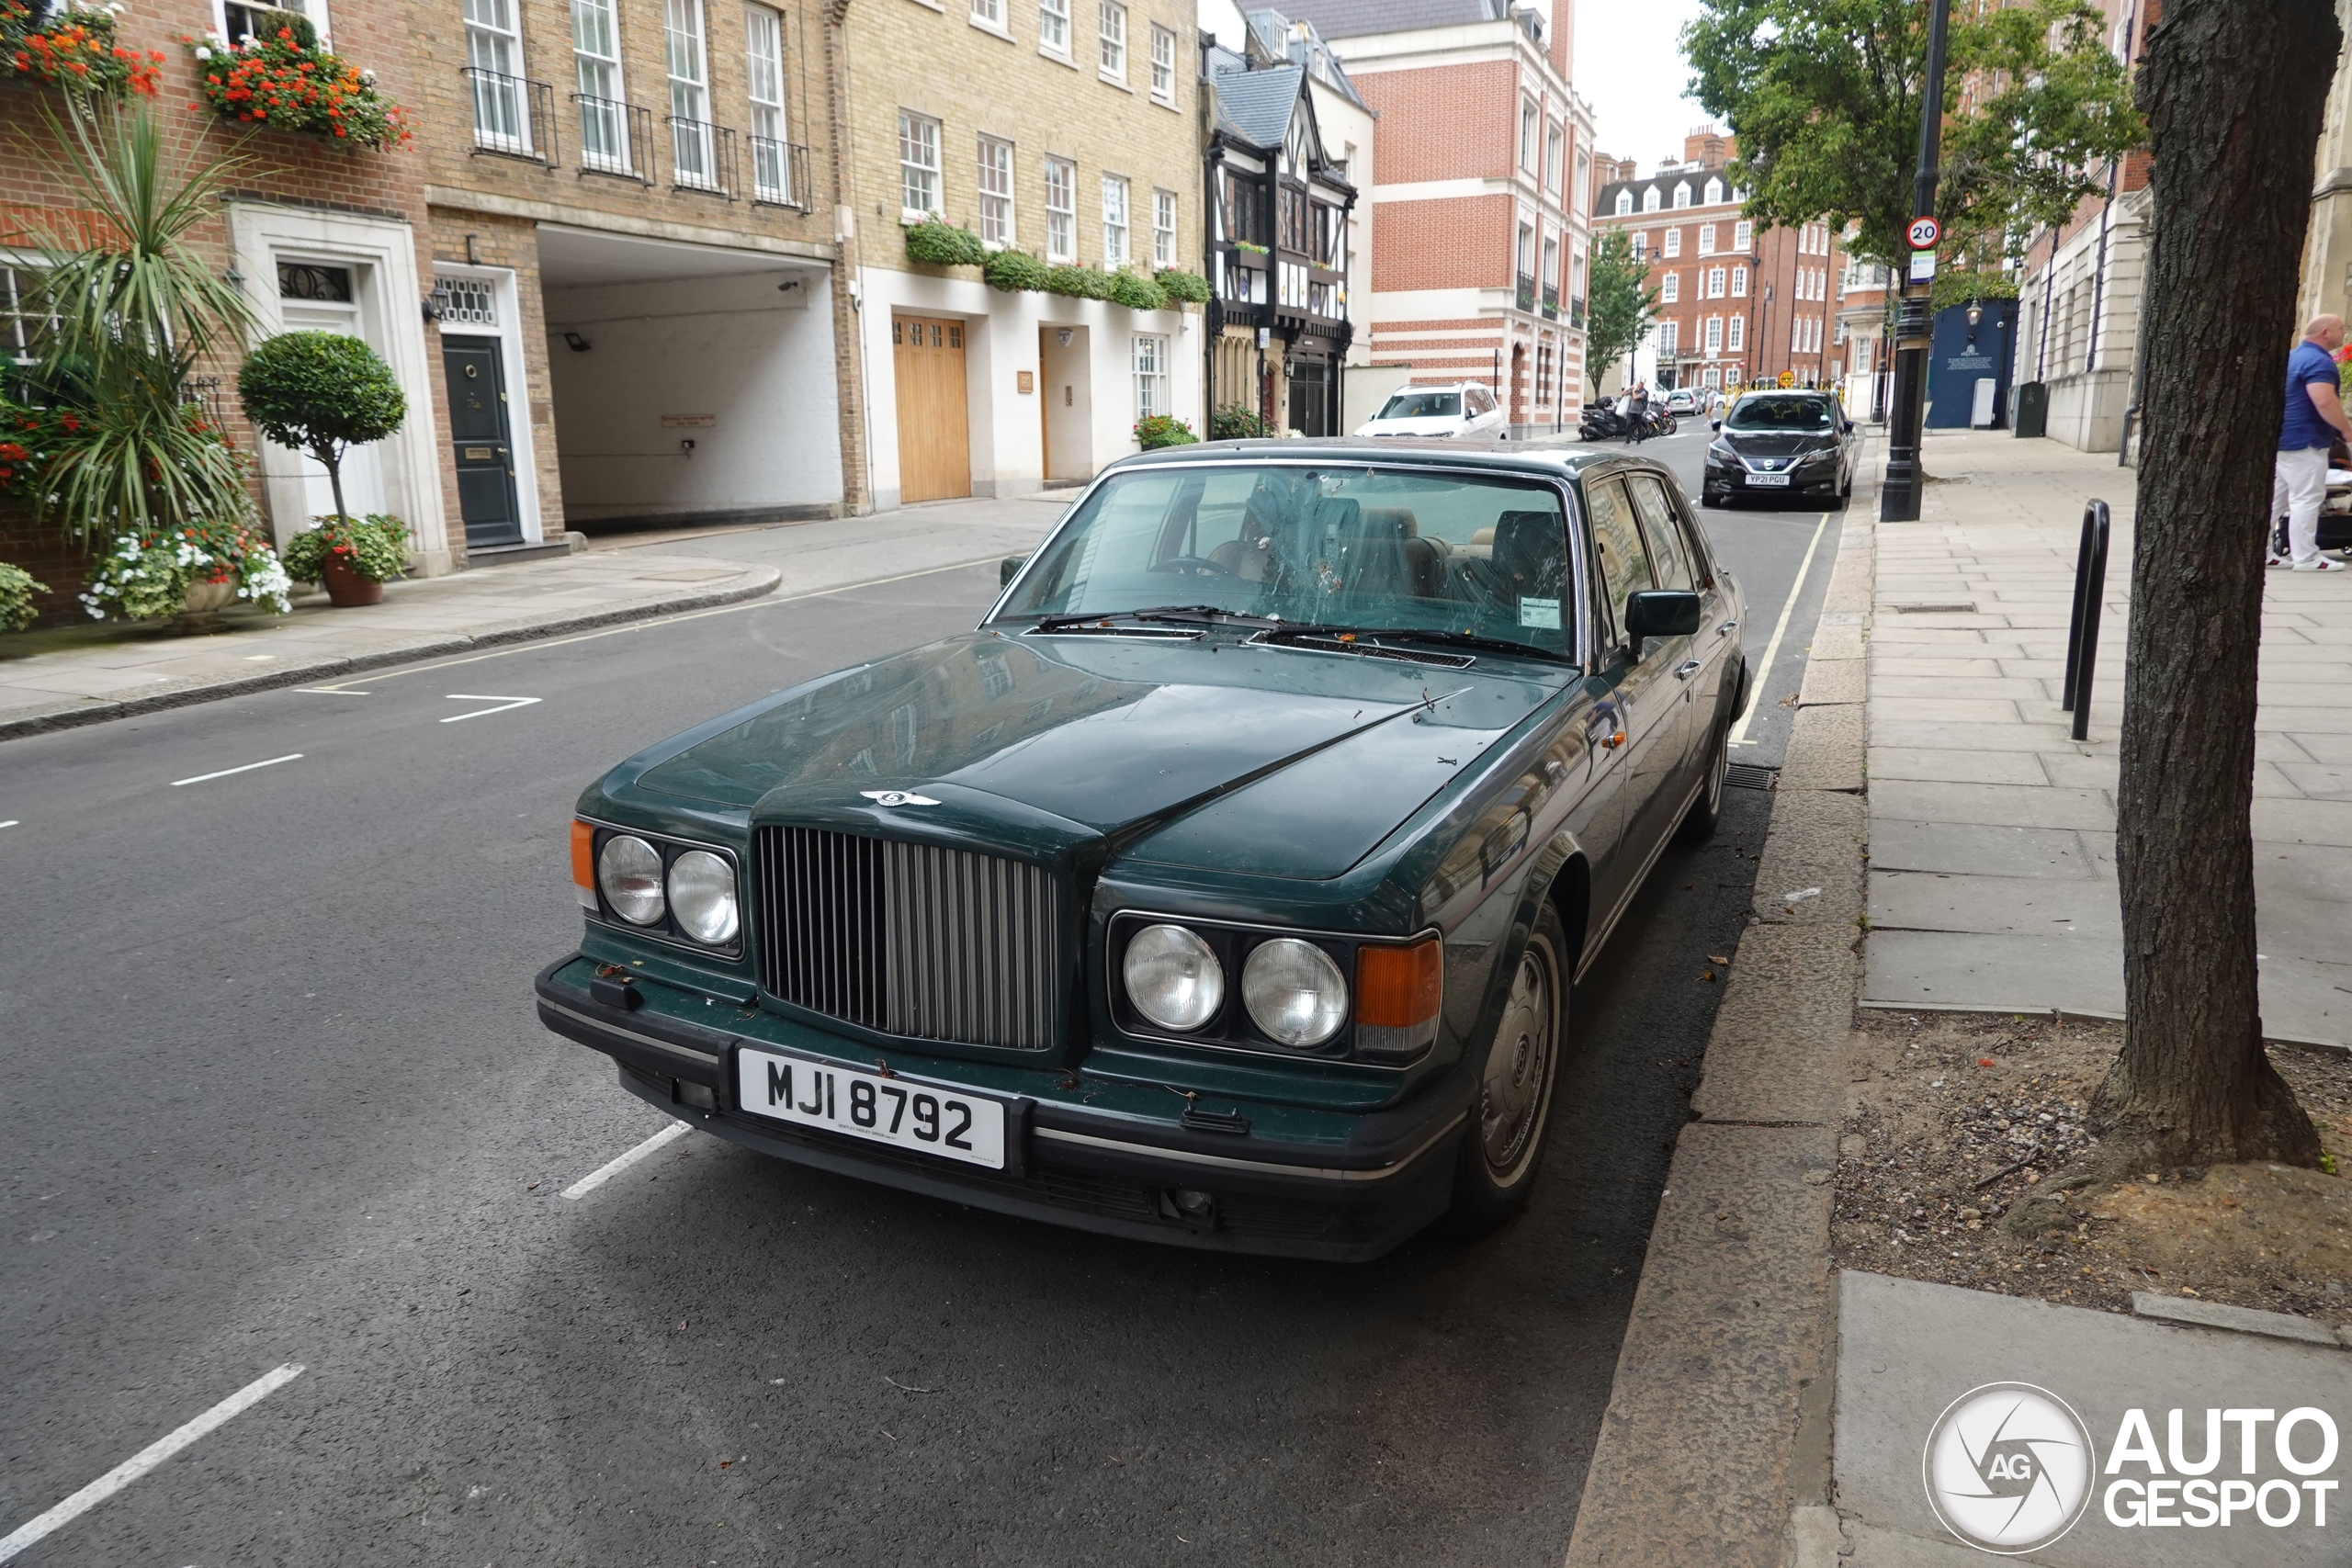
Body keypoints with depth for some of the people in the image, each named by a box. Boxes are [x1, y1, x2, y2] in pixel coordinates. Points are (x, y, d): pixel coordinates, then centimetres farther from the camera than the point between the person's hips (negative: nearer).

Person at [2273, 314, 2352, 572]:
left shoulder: (2294, 356, 18)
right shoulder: (2318, 361, -15)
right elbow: (2325, 401, -26)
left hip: (2282, 438, 10)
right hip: (2304, 441, -10)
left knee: (2275, 499, 11)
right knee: (2307, 498, -7)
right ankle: (2306, 557, -6)